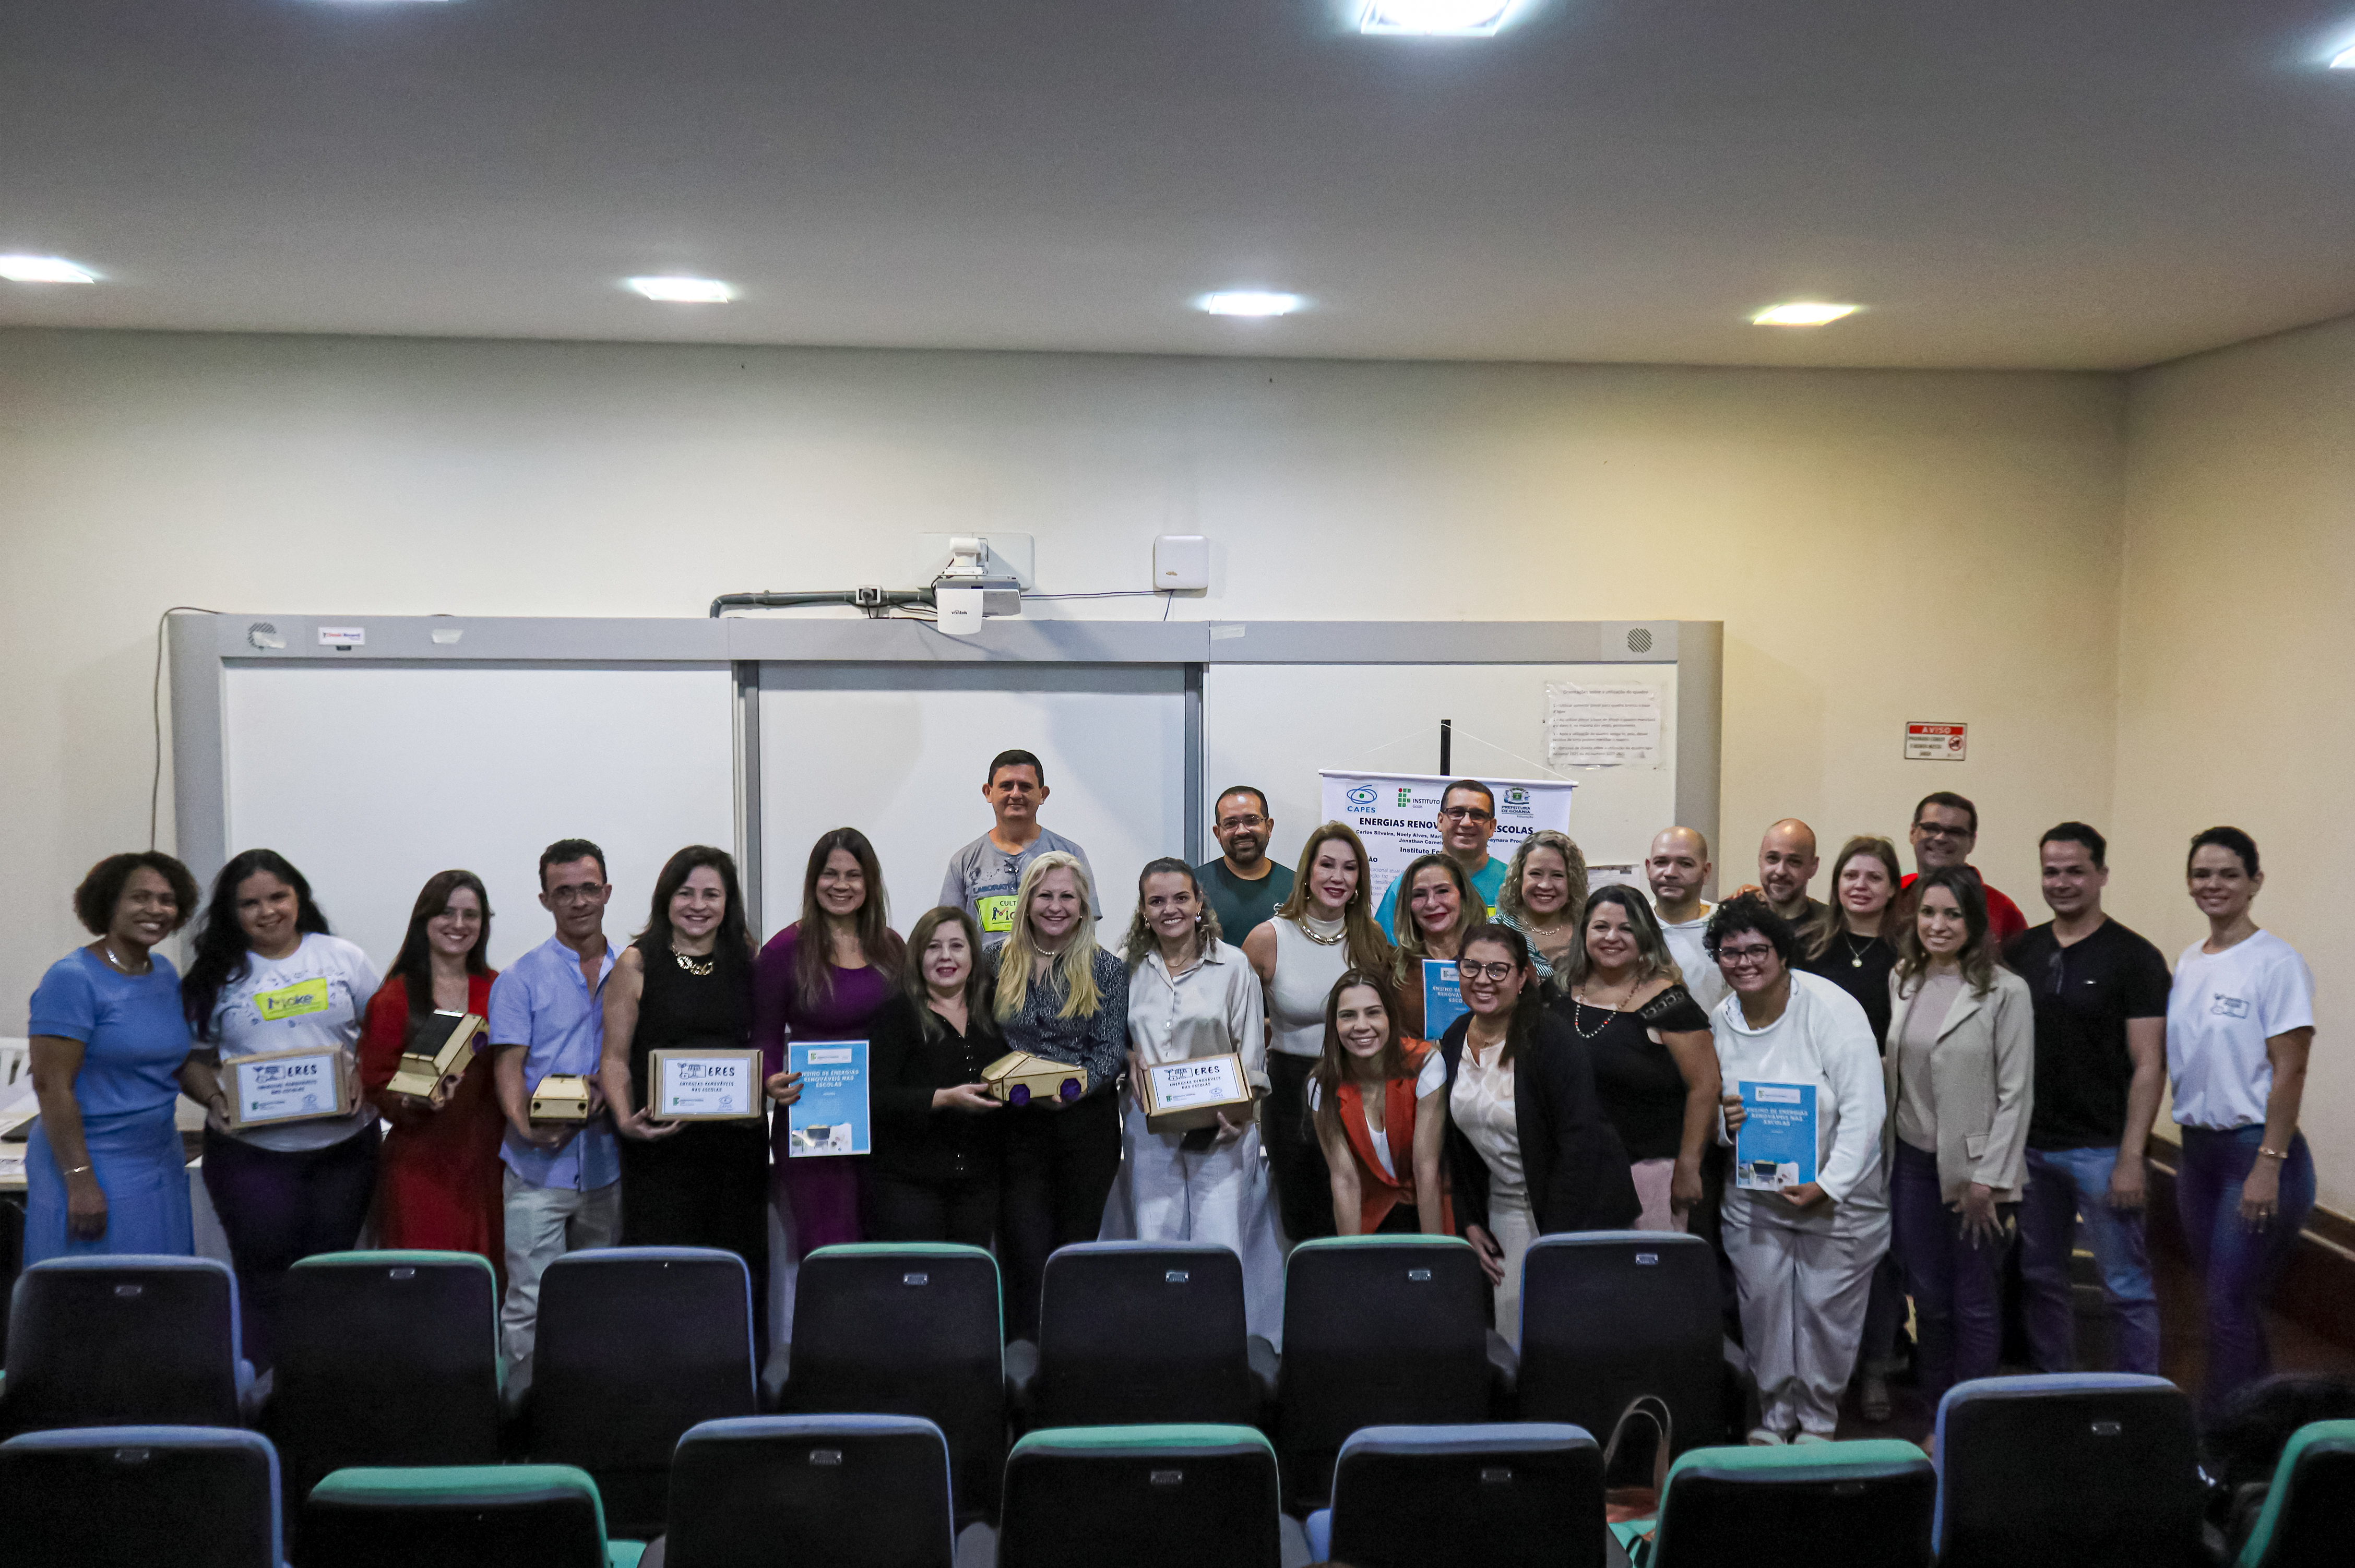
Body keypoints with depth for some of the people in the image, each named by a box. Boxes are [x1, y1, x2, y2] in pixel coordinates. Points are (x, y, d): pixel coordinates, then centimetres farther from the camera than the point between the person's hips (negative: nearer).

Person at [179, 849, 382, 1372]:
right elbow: (196, 1059, 8)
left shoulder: (343, 958, 5)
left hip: (344, 1146, 1)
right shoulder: (216, 975, 4)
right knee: (264, 1273, 0)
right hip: (252, 1150, -1)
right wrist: (215, 1098, -11)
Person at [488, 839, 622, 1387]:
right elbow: (508, 1065, -4)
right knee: (531, 1303, -6)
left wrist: (609, 1086, -10)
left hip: (609, 1162, 3)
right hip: (538, 1164, -3)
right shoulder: (521, 978, 2)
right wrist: (528, 1127, -21)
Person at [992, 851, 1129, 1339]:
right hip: (1017, 1127, 0)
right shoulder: (998, 964, 6)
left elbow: (1111, 1052, -2)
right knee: (1025, 1256, -6)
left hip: (1087, 1125, 0)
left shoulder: (1106, 970, 4)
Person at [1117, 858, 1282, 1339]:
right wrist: (1130, 1059, -5)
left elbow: (1252, 1052, 3)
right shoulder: (1127, 966, 8)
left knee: (1221, 1252, -8)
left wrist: (1239, 1112, -11)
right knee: (1154, 1247, 1)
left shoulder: (1233, 965, 2)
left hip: (1220, 1129, -2)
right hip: (1149, 1127, 2)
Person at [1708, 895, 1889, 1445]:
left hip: (1839, 1192, -4)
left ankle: (1818, 1419, 25)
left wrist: (1828, 1186, -21)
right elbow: (1711, 1103, 12)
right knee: (1761, 1302, 6)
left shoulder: (1831, 1008, -16)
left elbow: (1864, 1108, -18)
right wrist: (1723, 1120, -13)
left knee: (1827, 1306, 4)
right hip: (1754, 1192, 4)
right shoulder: (1719, 1021, -1)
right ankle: (1775, 1413, 27)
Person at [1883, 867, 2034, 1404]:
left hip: (1972, 1168, -4)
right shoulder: (1901, 982, 6)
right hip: (1912, 1160, 4)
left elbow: (2015, 1093, -10)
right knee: (1928, 1297, 12)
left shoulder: (2006, 992, -10)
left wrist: (1989, 1179, -12)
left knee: (1974, 1303, 6)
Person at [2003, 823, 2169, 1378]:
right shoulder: (2020, 953, 8)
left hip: (2100, 1149, -5)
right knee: (2041, 1279, 13)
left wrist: (2130, 1158, -14)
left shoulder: (2135, 958, -5)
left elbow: (2149, 1065, -9)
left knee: (2126, 1286, 1)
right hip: (2029, 1146, 5)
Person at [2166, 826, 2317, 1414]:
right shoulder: (2186, 963, 10)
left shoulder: (2276, 963, -11)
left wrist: (2268, 1166, -19)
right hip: (2197, 1147, 7)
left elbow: (2290, 1071, -14)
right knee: (2229, 1304, 13)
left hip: (2257, 1150, -7)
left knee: (2230, 1306, -4)